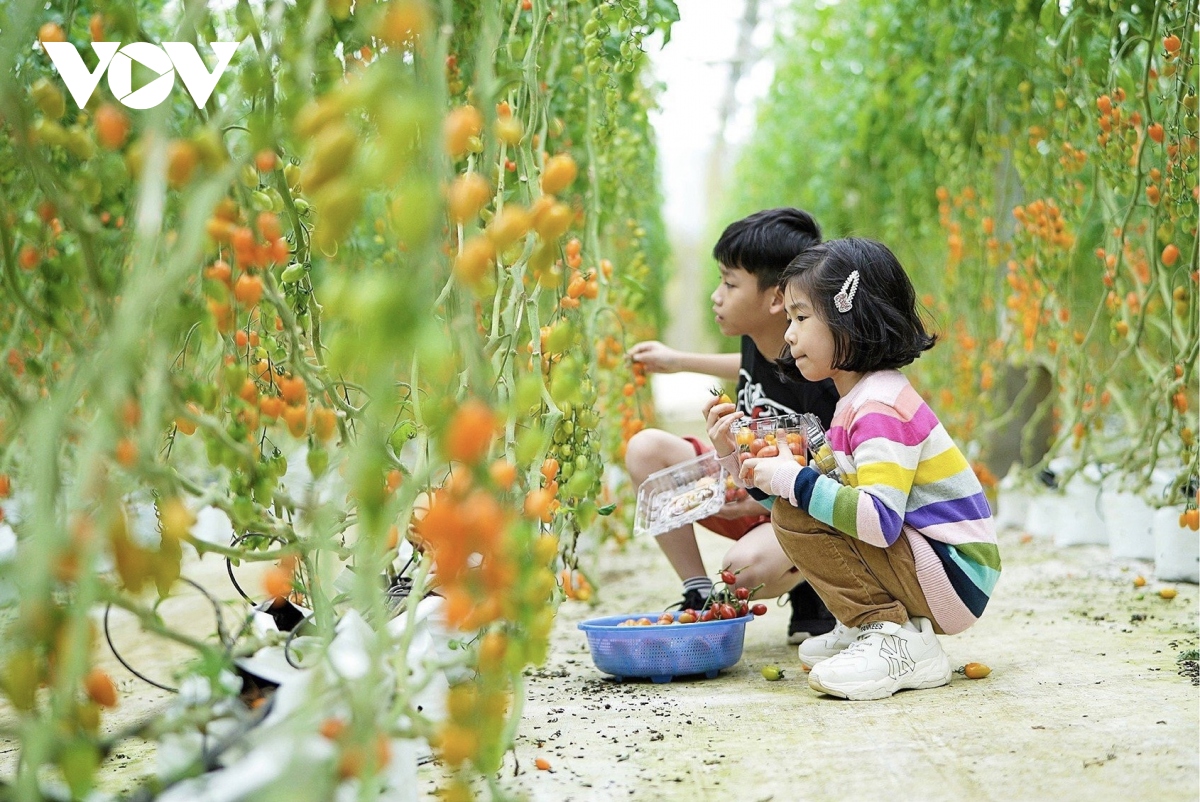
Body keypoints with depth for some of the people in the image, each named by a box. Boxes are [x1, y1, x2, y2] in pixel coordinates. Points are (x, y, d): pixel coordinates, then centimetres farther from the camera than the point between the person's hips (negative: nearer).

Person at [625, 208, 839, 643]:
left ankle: (809, 585, 0)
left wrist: (768, 501, -33)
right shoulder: (758, 342, -5)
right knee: (646, 448, -10)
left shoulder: (821, 378, -28)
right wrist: (680, 361, 24)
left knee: (747, 568, -39)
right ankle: (699, 596, -6)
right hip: (744, 491, 8)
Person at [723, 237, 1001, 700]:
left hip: (953, 581, -10)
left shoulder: (879, 409, -19)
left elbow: (881, 519, -32)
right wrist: (746, 461, 4)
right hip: (930, 573, 10)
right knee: (795, 506, 15)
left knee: (795, 516, -19)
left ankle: (898, 642, -16)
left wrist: (792, 481, -24)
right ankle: (866, 626, 10)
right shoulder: (858, 400, 12)